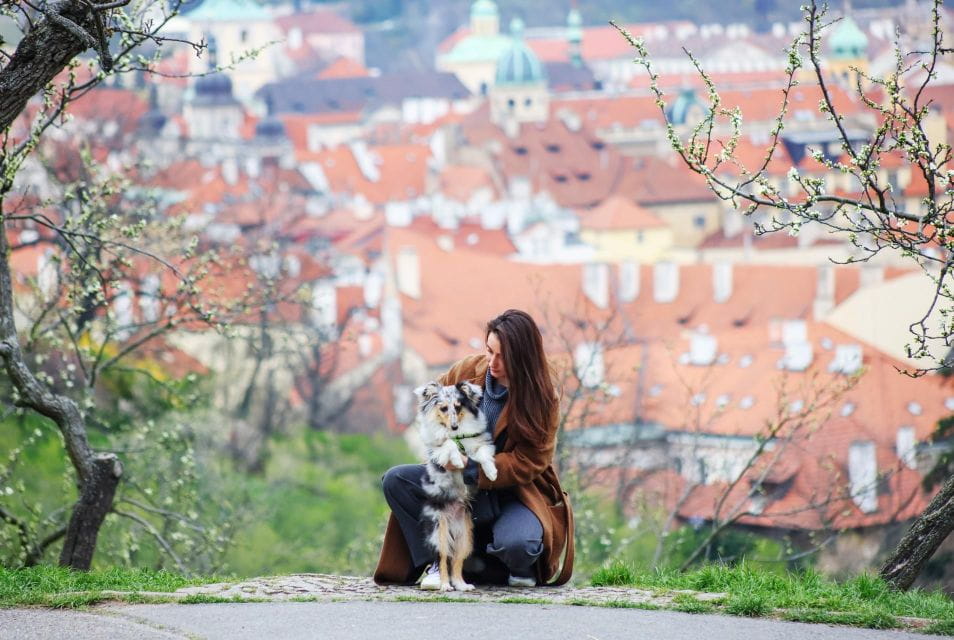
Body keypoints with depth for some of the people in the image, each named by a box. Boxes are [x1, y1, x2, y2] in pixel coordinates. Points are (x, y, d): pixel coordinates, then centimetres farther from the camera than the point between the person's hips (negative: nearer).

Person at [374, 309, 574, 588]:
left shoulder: (543, 398, -14)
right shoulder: (470, 369, -3)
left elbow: (527, 463, -18)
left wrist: (471, 469, -28)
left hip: (517, 490, -4)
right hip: (463, 481, 4)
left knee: (515, 546, -37)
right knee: (395, 480, -17)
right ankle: (438, 561, -15)